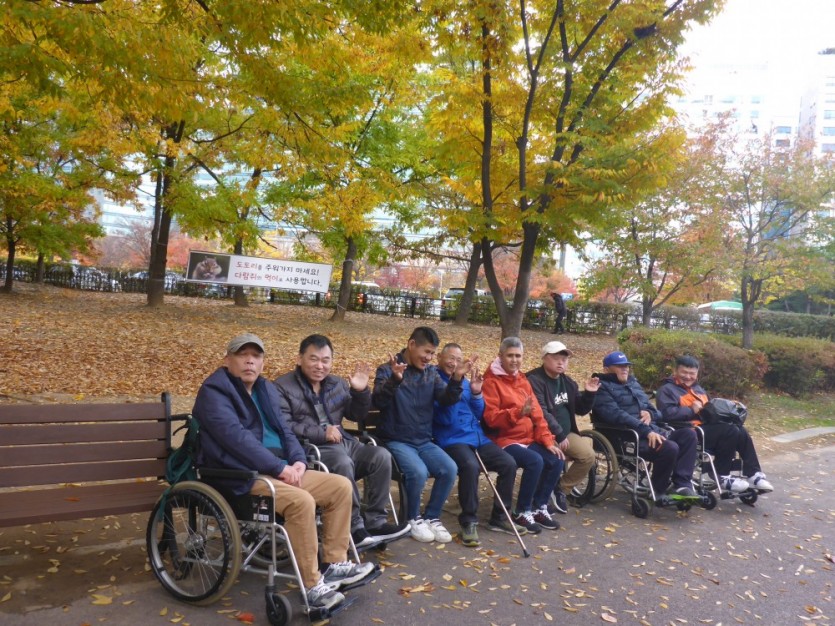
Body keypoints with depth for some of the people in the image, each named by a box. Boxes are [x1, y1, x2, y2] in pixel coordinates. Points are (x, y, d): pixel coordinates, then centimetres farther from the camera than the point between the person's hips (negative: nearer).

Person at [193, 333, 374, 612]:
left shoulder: (266, 389, 17)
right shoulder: (214, 392, -10)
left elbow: (285, 430, 15)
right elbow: (236, 438, -22)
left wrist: (298, 461, -6)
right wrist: (281, 467, -23)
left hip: (280, 470, 9)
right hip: (242, 476, -9)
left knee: (341, 486, -1)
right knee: (301, 500, -32)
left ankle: (334, 563, 6)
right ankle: (312, 585, -20)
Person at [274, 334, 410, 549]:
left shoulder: (337, 384, 18)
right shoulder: (282, 387, 0)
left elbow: (357, 415, 22)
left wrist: (361, 391, 2)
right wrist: (321, 433, -16)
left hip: (343, 443, 6)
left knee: (381, 455, -18)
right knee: (343, 463, -36)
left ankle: (375, 522, -10)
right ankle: (355, 528, -22)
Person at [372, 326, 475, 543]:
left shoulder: (431, 372, 9)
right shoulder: (388, 370, -7)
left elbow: (446, 400, -4)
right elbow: (378, 402, -23)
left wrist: (456, 379, -22)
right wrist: (395, 380, -40)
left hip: (424, 441, 5)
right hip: (396, 440, -5)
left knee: (450, 469, -19)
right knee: (418, 472, -30)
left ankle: (432, 517, 3)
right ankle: (414, 519, -2)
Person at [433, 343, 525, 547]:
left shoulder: (464, 382, 15)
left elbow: (479, 415, 13)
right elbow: (445, 418, -15)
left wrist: (476, 393, -5)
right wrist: (456, 387, -21)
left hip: (477, 437, 7)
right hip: (452, 440, -7)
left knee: (509, 463, -10)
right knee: (470, 466, -35)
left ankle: (499, 517, 5)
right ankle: (469, 521, -18)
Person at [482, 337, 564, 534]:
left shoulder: (523, 380, 14)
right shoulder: (491, 382, -8)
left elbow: (537, 414, 12)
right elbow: (491, 418, -17)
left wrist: (548, 441, 1)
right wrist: (518, 413, -31)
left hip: (528, 439, 7)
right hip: (503, 440, -7)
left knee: (556, 460, -12)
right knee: (535, 461, -29)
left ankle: (539, 507, 5)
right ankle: (523, 512, -11)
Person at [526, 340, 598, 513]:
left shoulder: (568, 382, 13)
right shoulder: (534, 380, -13)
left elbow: (580, 409, 16)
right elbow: (540, 413, -20)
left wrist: (589, 394, -3)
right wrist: (559, 435, -21)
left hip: (566, 434, 7)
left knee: (588, 455, -12)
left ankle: (561, 489, 6)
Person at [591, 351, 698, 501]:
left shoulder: (633, 382, 23)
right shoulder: (602, 388, -3)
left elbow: (650, 407, 25)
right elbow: (617, 415, -18)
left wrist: (650, 413, -1)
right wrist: (646, 431, -25)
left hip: (652, 431, 9)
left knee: (689, 434, -10)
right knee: (669, 448, -29)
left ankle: (682, 484, -13)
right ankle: (658, 490, -8)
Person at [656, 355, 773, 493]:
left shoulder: (698, 388, 26)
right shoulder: (667, 390, -2)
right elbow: (668, 413, -18)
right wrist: (691, 410, -17)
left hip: (707, 426, 9)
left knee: (740, 431, -12)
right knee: (730, 431, -24)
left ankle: (753, 474, -4)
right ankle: (722, 477, -14)